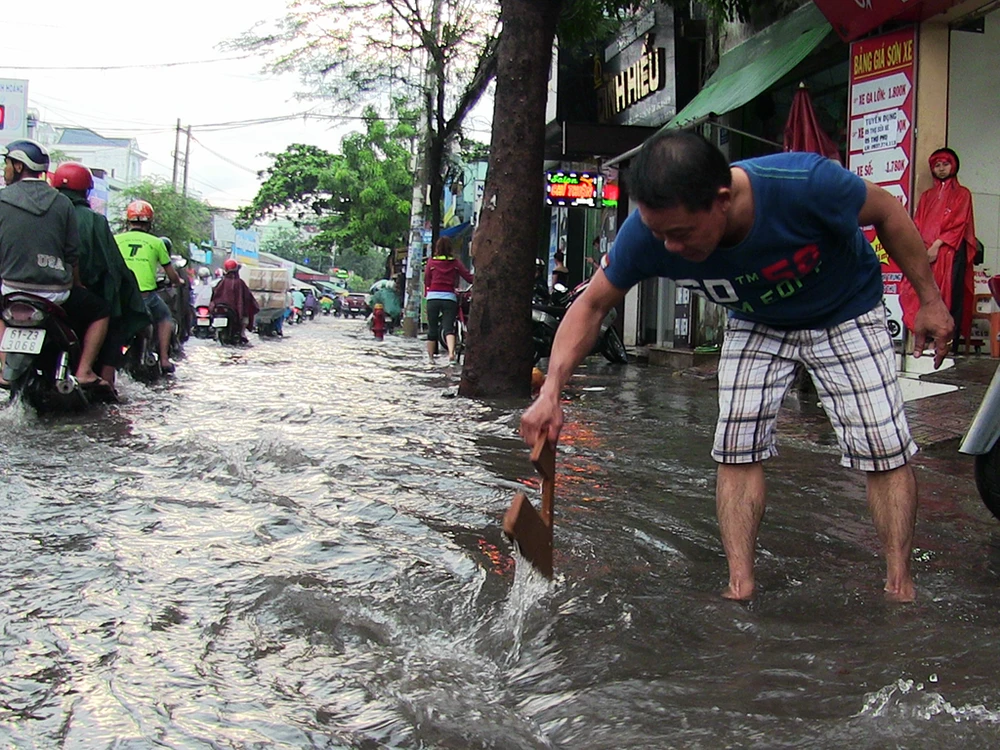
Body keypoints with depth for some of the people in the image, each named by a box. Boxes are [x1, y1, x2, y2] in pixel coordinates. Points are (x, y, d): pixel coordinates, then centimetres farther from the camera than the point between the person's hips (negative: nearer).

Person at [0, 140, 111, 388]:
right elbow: (72, 255, 3)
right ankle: (84, 371, 7)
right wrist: (75, 288, 19)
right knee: (100, 311, 23)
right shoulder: (61, 202, 0)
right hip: (57, 292, 0)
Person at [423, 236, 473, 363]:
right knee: (449, 328, -7)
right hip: (449, 297, 0)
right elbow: (469, 277, 1)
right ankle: (451, 352, -31)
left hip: (433, 297, 0)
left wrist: (426, 293, 25)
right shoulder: (455, 262, 5)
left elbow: (426, 280, 10)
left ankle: (430, 357, 18)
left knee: (432, 329, 10)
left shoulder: (431, 262, 5)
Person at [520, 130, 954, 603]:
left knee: (884, 447, -7)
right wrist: (550, 393, -27)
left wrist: (930, 301, -10)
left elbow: (888, 213, -19)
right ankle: (740, 587, -1)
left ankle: (900, 588, 6)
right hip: (755, 325, 2)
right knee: (737, 448, -9)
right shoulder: (647, 233, -31)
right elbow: (592, 306, -16)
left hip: (845, 316, -2)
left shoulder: (806, 184, -40)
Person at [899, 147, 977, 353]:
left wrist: (937, 245, -12)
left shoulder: (962, 194, 11)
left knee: (948, 297, -11)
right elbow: (917, 225, 15)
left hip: (950, 253, -4)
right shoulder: (927, 196, 24)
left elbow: (959, 224, -1)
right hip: (925, 254, 4)